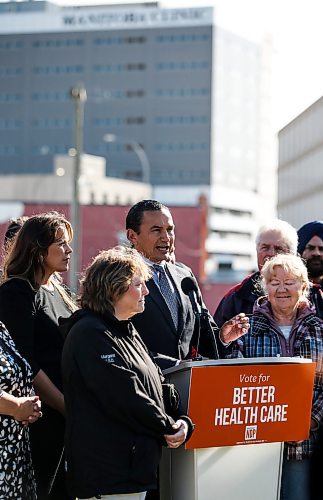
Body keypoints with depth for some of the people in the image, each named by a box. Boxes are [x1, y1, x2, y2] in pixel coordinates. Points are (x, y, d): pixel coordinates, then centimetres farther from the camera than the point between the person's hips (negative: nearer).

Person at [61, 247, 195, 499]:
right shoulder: (90, 334, -14)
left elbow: (158, 384, 19)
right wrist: (169, 428, -10)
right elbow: (125, 397, -20)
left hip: (135, 465, 10)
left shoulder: (127, 331, 19)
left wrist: (182, 421, 1)